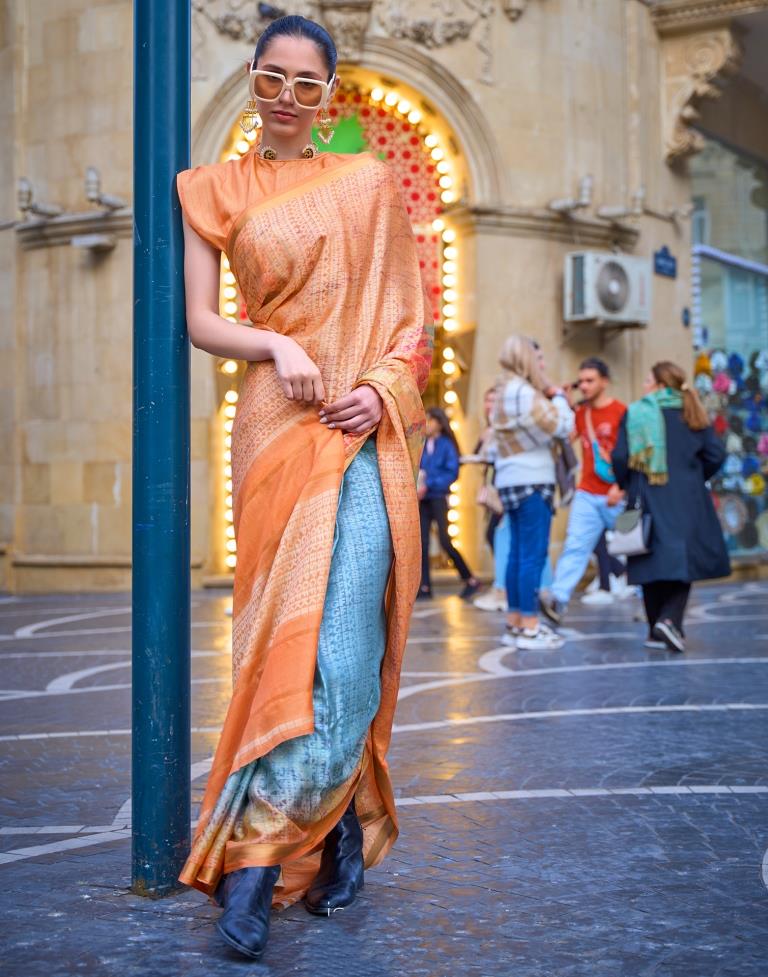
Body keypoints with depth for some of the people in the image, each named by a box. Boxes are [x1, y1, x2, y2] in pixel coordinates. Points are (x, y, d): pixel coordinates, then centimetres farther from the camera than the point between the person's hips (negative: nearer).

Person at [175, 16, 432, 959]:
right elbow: (200, 321, 5)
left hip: (367, 428, 1)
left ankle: (256, 851, -6)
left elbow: (409, 314, 12)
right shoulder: (216, 190, 12)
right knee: (290, 630, -5)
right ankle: (340, 823, 10)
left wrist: (383, 388, -6)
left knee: (346, 631, -11)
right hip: (277, 423, 0)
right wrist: (276, 347, -13)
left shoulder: (370, 183, 14)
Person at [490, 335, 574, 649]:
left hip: (512, 481, 10)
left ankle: (514, 623, 14)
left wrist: (549, 398, 9)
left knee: (517, 554, 11)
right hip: (531, 481, -10)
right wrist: (559, 398, 0)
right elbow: (560, 426, -16)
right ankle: (529, 628, -8)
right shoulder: (522, 392, -15)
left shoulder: (505, 391, 17)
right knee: (533, 555, -8)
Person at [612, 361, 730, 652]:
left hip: (647, 500, 0)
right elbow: (715, 454, 1)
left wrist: (626, 485, 9)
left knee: (652, 561, 8)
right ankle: (670, 618, -16)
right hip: (686, 501, 0)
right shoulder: (692, 414, 3)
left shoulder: (635, 413, -3)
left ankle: (656, 629, 12)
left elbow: (621, 457, -9)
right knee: (683, 559, 5)